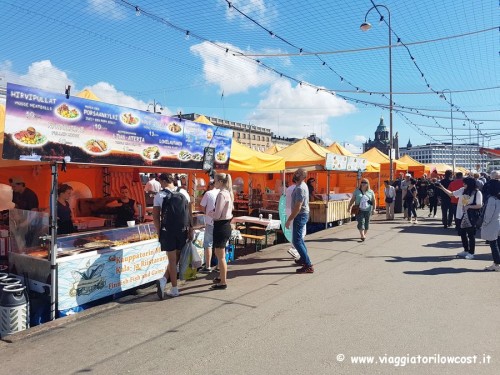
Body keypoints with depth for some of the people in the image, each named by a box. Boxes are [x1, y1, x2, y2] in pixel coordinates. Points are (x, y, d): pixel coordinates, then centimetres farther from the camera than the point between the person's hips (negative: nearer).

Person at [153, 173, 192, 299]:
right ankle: (164, 280, 9)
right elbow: (189, 213, 3)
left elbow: (156, 216, -4)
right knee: (176, 258, 15)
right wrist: (191, 229, 7)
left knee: (172, 260, 6)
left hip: (168, 231, -2)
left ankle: (174, 289, 7)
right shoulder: (184, 193, 3)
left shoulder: (159, 196, -4)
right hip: (182, 231, 2)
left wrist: (159, 232, 5)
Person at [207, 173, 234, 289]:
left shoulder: (221, 194, -20)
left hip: (221, 226, -10)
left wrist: (208, 212, -3)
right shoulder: (228, 193, 9)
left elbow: (217, 215, -21)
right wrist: (213, 212, 8)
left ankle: (223, 282, 12)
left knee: (221, 256, 2)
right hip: (226, 225, 10)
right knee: (219, 254, 23)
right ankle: (222, 277, 38)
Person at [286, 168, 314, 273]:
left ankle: (308, 266, -8)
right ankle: (304, 259, 36)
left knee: (296, 241, -9)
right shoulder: (301, 186, 10)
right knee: (299, 239, 22)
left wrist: (289, 220, -22)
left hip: (300, 216, -11)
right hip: (302, 214, 11)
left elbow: (297, 207, -26)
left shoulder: (300, 188, -23)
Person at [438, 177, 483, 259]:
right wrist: (443, 188, -2)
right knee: (462, 234, 16)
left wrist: (469, 206, -23)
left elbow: (480, 205, -13)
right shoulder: (462, 190, 3)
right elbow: (451, 194, 9)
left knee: (471, 235, 5)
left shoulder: (477, 193, -12)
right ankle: (466, 250, 31)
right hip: (461, 216, 6)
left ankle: (471, 253, 15)